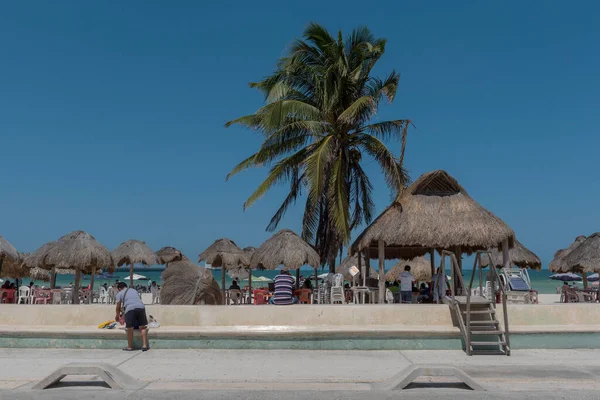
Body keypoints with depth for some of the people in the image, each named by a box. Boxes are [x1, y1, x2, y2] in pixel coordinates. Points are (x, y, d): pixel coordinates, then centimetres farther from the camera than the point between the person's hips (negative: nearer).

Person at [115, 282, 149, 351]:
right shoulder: (134, 290, 33)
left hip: (130, 309, -4)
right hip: (141, 307, 4)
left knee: (130, 328, 8)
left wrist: (117, 316, 39)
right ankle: (144, 345, 9)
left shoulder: (119, 294, 20)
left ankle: (130, 347, 19)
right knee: (143, 327, 10)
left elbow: (118, 307, 20)